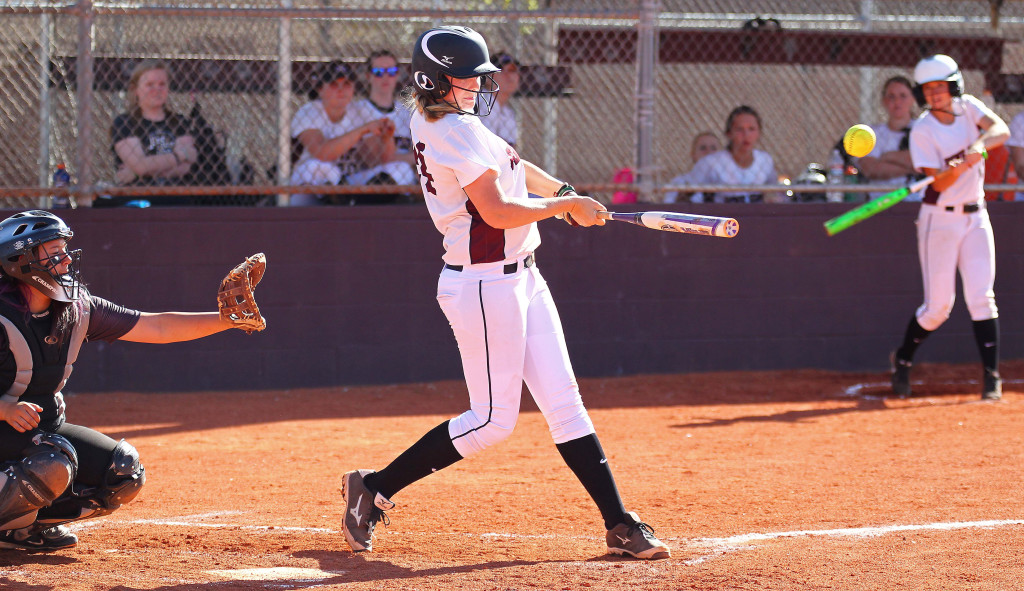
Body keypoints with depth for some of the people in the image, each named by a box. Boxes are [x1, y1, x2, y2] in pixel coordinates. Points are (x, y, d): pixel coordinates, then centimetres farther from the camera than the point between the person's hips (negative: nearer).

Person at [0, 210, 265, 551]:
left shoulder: (77, 309, -1)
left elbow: (156, 328, 0)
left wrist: (228, 319, -7)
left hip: (46, 429, 8)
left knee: (124, 472, -6)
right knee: (53, 462, -36)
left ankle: (35, 519, 6)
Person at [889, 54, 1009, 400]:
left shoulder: (968, 108, 0)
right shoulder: (922, 131, -12)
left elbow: (1001, 130, -17)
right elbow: (939, 182, -19)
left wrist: (978, 145, -37)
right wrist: (959, 168, -40)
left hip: (976, 216, 3)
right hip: (940, 219, -3)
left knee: (981, 297, -6)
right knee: (938, 305, -2)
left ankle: (991, 376, -5)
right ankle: (902, 360, 22)